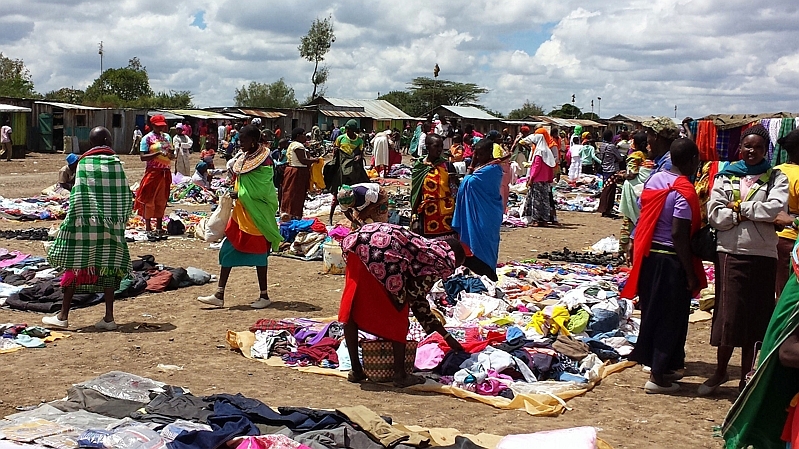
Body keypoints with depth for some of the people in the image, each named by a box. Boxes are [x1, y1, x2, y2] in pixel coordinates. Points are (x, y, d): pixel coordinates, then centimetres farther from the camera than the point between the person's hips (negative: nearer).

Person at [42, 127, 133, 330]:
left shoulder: (84, 163, -5)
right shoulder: (117, 163, 1)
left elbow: (78, 196, -10)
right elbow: (126, 196, 1)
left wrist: (72, 221, -4)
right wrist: (120, 220, 11)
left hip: (85, 223, -2)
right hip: (111, 226, 2)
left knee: (75, 266, 6)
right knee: (108, 268, 8)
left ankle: (63, 315, 11)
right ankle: (109, 317, 8)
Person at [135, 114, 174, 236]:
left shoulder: (167, 137, 13)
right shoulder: (147, 138, -4)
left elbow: (172, 154, 20)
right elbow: (143, 157, -11)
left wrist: (171, 154, -4)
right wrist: (158, 153, -22)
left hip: (165, 171, 5)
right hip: (153, 171, -5)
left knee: (162, 200, 10)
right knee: (149, 200, -2)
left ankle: (159, 226, 18)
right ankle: (148, 228, 3)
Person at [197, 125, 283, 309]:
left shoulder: (263, 161, -14)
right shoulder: (244, 158, 10)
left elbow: (261, 190, -19)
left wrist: (238, 194, -18)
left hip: (257, 214, -8)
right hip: (241, 212, 8)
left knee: (257, 252, 1)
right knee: (227, 250, 5)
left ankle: (264, 296, 15)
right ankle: (219, 295, 9)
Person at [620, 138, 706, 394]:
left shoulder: (654, 180, 5)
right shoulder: (684, 191, -17)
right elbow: (679, 235, -21)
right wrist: (691, 274, -16)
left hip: (649, 256, 8)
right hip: (671, 260, -8)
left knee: (653, 312, 17)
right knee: (670, 318, 3)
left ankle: (659, 366, 31)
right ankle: (658, 377, 9)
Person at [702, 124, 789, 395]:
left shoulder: (776, 178, 7)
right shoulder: (725, 177, 8)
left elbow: (775, 208, -12)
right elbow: (715, 215, -5)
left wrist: (738, 207, -8)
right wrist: (753, 212, -9)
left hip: (763, 255, 0)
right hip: (731, 252, 0)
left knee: (755, 317, 5)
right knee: (728, 315, 1)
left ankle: (746, 377, 18)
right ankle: (720, 372, 19)